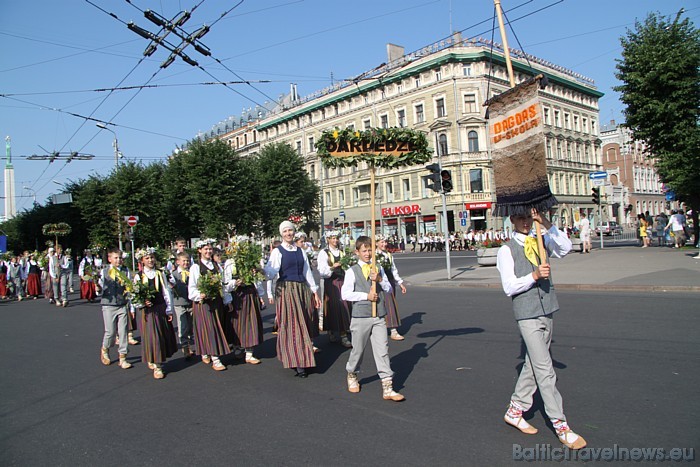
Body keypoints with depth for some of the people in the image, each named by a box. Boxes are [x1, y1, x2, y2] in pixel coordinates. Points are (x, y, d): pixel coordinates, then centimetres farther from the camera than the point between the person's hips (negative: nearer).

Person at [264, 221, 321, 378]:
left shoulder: (300, 251, 13)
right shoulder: (277, 251, -1)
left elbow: (307, 271, 15)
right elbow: (271, 274, -13)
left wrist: (315, 292, 11)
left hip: (303, 289, 5)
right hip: (286, 290, -5)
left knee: (305, 324, 8)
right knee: (292, 325, -5)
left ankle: (305, 357, 21)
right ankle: (298, 364, -1)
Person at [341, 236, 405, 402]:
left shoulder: (378, 269, 10)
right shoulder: (352, 271, -3)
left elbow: (389, 288, 9)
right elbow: (345, 294, -11)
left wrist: (379, 279, -9)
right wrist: (366, 296, -14)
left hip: (379, 316, 3)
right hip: (361, 316, -3)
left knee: (383, 350, 0)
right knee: (358, 349, 10)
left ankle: (387, 388, 3)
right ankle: (352, 375, 38)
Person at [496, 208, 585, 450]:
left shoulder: (541, 242, 11)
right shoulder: (506, 250, -4)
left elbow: (566, 247, -8)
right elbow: (509, 287, -10)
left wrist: (547, 224, -16)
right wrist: (534, 276, -22)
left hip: (547, 310, 6)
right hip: (527, 314, -6)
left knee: (533, 365, 13)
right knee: (545, 369, -5)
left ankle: (514, 411, 28)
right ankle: (561, 426, 5)